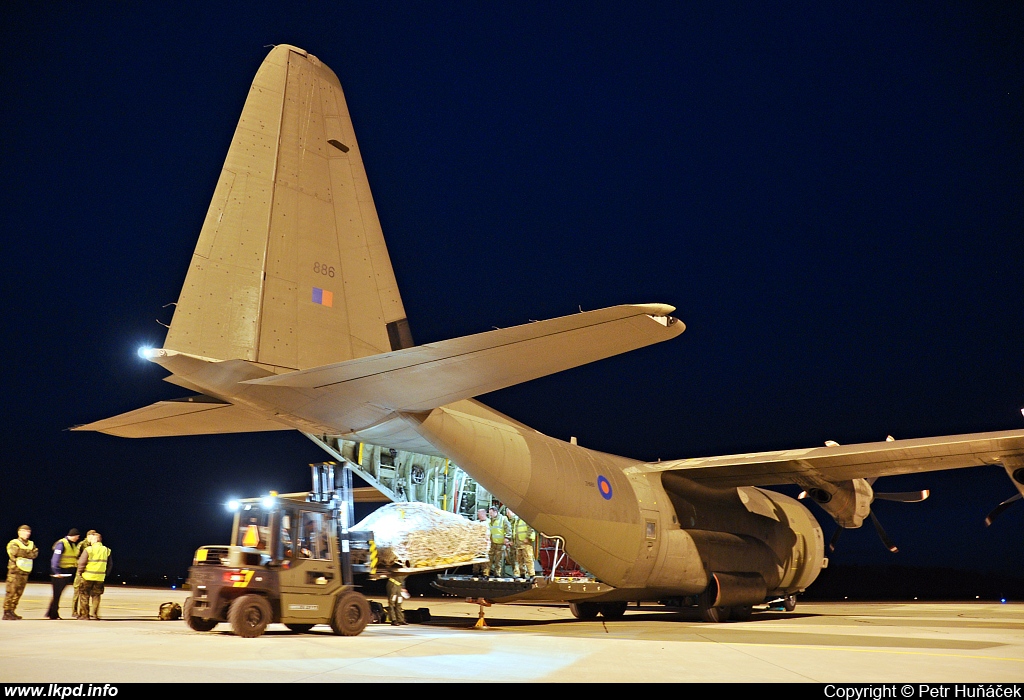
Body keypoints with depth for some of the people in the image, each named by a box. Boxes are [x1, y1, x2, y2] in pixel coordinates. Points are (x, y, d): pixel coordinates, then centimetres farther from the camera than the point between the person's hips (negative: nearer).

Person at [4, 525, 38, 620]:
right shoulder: (14, 543, 0)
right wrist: (28, 553, -10)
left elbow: (35, 554, 0)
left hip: (25, 572, 6)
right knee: (11, 592, -8)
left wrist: (23, 552, -11)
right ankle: (6, 613, -4)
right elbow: (15, 552, -18)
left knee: (18, 593, 7)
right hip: (15, 571, -6)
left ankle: (12, 611, 13)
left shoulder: (31, 544, 16)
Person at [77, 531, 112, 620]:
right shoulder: (106, 550, 6)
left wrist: (80, 572, 6)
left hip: (87, 577, -4)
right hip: (100, 578, 4)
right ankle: (94, 614, 11)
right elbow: (110, 565, 11)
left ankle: (84, 614, 7)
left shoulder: (88, 549, -9)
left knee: (84, 596, 6)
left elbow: (81, 563, -10)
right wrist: (106, 574, 19)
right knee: (96, 596, 13)